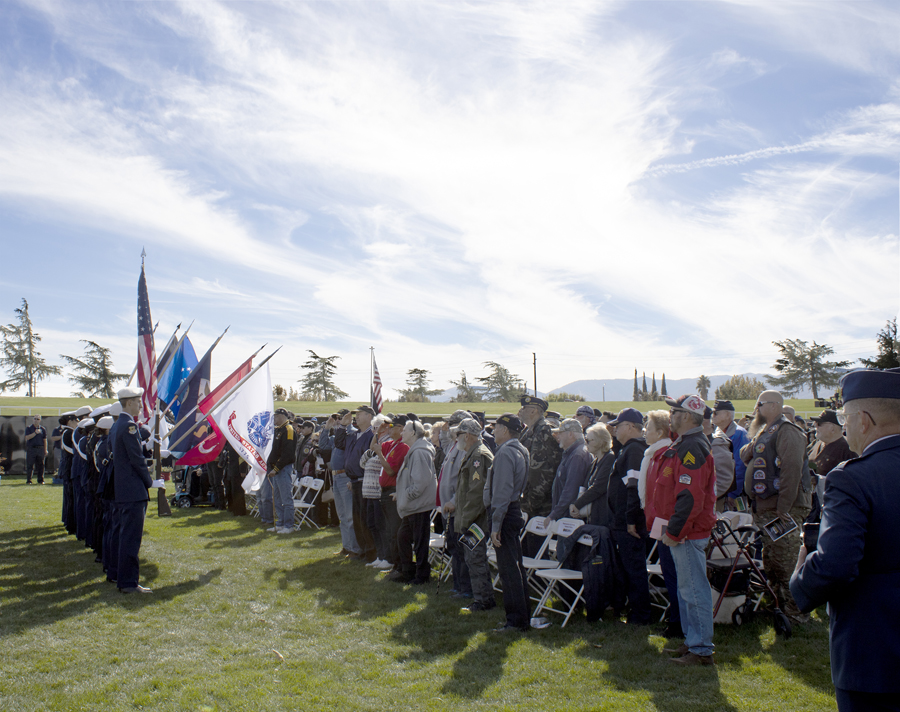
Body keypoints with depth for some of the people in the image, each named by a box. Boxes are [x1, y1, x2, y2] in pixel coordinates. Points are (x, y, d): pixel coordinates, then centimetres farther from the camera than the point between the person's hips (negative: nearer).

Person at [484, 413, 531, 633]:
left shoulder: (505, 453, -17)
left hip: (506, 514, -10)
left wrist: (496, 525, -20)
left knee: (508, 568, -4)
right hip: (515, 510, 10)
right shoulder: (520, 450, 13)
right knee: (516, 567, 15)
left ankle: (515, 620, 2)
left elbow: (502, 492, -21)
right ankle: (523, 618, 23)